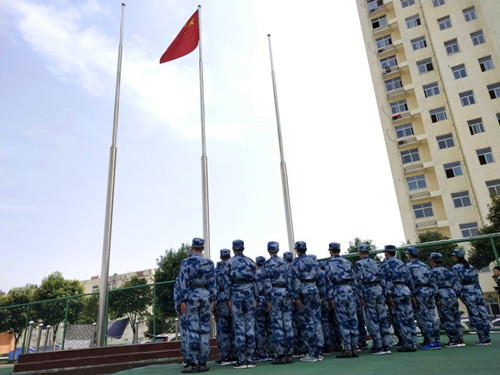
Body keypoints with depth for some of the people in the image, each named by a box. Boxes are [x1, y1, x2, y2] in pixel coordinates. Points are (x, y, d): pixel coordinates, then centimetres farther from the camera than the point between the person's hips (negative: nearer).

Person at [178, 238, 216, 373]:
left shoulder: (186, 262, -1)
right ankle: (202, 363, 9)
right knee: (205, 330, 5)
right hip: (206, 295, 2)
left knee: (192, 329, 0)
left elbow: (183, 282, -6)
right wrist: (212, 300, 6)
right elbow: (212, 283, 3)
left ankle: (192, 363, 0)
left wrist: (183, 301, -4)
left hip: (192, 295, -2)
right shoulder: (209, 263, 6)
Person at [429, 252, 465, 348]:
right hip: (452, 294, 8)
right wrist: (456, 296, 19)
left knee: (447, 319, -3)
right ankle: (460, 340, 13)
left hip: (443, 297, -8)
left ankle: (454, 341, -2)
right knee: (456, 318, 11)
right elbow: (455, 283, 16)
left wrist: (437, 299, -11)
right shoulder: (447, 270, 18)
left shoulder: (434, 271, -4)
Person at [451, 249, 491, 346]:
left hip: (467, 293, -7)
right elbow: (476, 280, 16)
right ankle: (487, 339, 9)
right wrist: (479, 291, 19)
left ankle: (483, 340, -1)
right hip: (477, 291, 7)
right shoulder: (471, 266, 16)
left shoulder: (455, 268, -4)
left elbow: (457, 282, -8)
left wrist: (459, 294, -4)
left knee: (475, 316, -3)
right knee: (483, 315, 5)